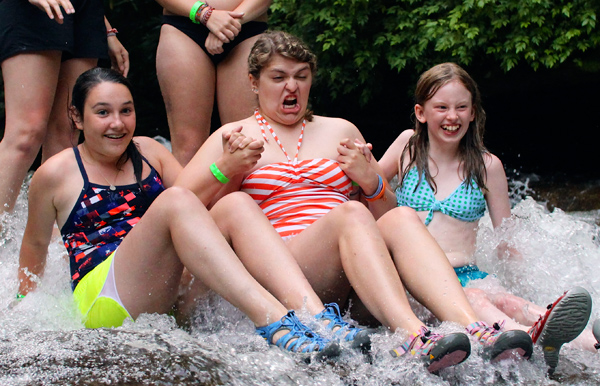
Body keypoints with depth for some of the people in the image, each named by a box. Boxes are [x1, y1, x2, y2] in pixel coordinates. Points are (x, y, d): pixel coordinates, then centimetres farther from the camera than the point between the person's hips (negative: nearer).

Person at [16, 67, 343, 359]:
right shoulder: (55, 174, 7)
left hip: (173, 293, 5)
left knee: (234, 205, -20)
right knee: (175, 201, -30)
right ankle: (274, 321, -51)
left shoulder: (149, 152, 20)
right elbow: (35, 243, 18)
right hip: (101, 298, -5)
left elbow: (200, 206, 12)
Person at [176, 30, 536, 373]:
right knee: (350, 214, -31)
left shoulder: (340, 131, 25)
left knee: (404, 218, -26)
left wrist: (370, 182, 4)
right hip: (281, 276, -4)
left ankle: (472, 327, -48)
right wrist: (226, 169, -10)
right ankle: (412, 336, -55)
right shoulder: (232, 137, 16)